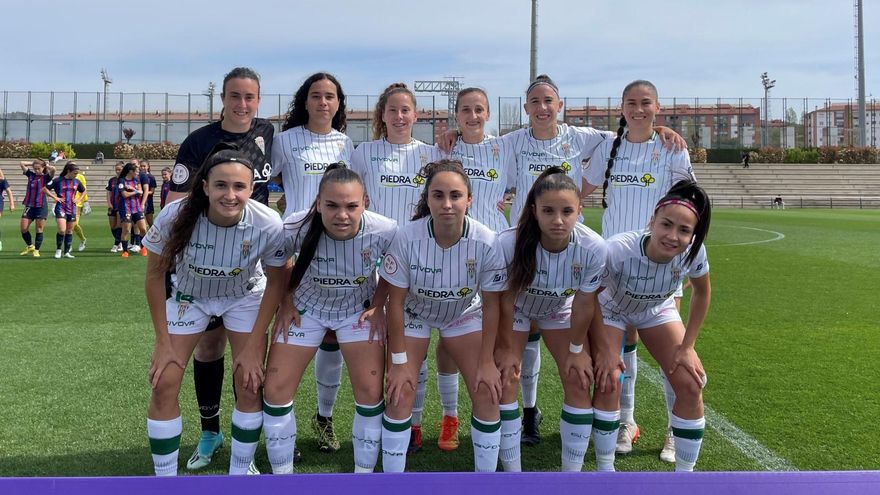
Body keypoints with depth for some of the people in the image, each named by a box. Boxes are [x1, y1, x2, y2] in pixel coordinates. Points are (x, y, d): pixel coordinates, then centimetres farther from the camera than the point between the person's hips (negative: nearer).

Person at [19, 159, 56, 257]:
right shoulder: (31, 175, 10)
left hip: (41, 207, -4)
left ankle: (36, 250, 10)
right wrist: (32, 163, 10)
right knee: (23, 228, 1)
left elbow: (53, 169, -20)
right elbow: (21, 164, 10)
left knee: (39, 229, 0)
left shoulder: (46, 177, -2)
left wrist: (46, 165, -2)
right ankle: (30, 246, 23)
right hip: (29, 206, 4)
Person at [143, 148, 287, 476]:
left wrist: (253, 346, -12)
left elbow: (276, 281, -13)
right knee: (163, 385, -6)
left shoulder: (268, 225, -31)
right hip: (189, 295, 0)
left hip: (245, 298, 0)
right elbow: (155, 276, -15)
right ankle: (165, 479, 14)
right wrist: (163, 342, -11)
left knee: (250, 384, -5)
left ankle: (240, 473, 18)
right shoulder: (176, 216, -32)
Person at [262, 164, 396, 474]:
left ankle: (364, 473, 16)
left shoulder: (385, 231, -30)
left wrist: (378, 304, -10)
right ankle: (282, 474, 19)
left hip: (359, 310, 0)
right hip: (305, 308, 0)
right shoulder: (295, 227, -31)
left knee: (372, 392, -7)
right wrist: (286, 302, -8)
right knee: (275, 390, -3)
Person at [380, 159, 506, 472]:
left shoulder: (486, 242, -29)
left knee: (487, 392, -6)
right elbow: (396, 301, -19)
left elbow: (491, 304, -15)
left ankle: (485, 474, 15)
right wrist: (399, 362, -16)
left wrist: (486, 362, -11)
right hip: (414, 314, -1)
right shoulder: (407, 238, -32)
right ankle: (391, 475, 10)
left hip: (464, 315, 1)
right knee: (400, 392, -10)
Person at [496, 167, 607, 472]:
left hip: (560, 310, 2)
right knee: (506, 383, -8)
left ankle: (572, 474, 14)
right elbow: (506, 300, -22)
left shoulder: (593, 247, -33)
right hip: (516, 309, -1)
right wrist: (506, 347, -11)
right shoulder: (509, 243, -38)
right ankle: (512, 473, 9)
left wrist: (577, 349, -6)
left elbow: (583, 303, -17)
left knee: (579, 385, -2)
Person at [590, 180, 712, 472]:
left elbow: (702, 292, -8)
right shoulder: (617, 249, -41)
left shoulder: (693, 252, -31)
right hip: (611, 309, -2)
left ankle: (684, 474, 12)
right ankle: (605, 470, 3)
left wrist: (686, 346, -8)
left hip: (657, 311, 3)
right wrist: (603, 350, -18)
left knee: (691, 386, -8)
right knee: (608, 382, -18)